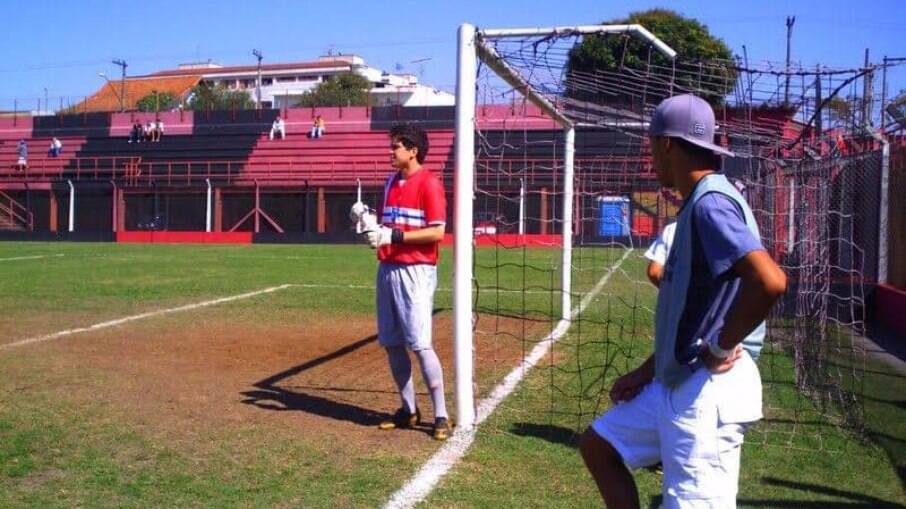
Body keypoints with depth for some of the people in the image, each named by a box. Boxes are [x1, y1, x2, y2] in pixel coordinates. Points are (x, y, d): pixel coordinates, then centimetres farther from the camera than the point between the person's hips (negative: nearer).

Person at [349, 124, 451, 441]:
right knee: (391, 343, 9)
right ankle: (408, 410, 21)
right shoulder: (391, 182, 16)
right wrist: (369, 220, 3)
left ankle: (441, 416, -1)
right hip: (387, 269, 8)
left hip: (415, 271, -8)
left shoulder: (429, 183, -9)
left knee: (420, 345, -10)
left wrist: (393, 236, -20)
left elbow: (437, 232, -16)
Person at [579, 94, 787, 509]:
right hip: (677, 383, 11)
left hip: (708, 391, -11)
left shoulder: (710, 202, -17)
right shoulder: (698, 203, 13)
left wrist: (720, 348, -19)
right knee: (599, 444, 19)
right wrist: (647, 372, 19)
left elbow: (770, 281, -33)